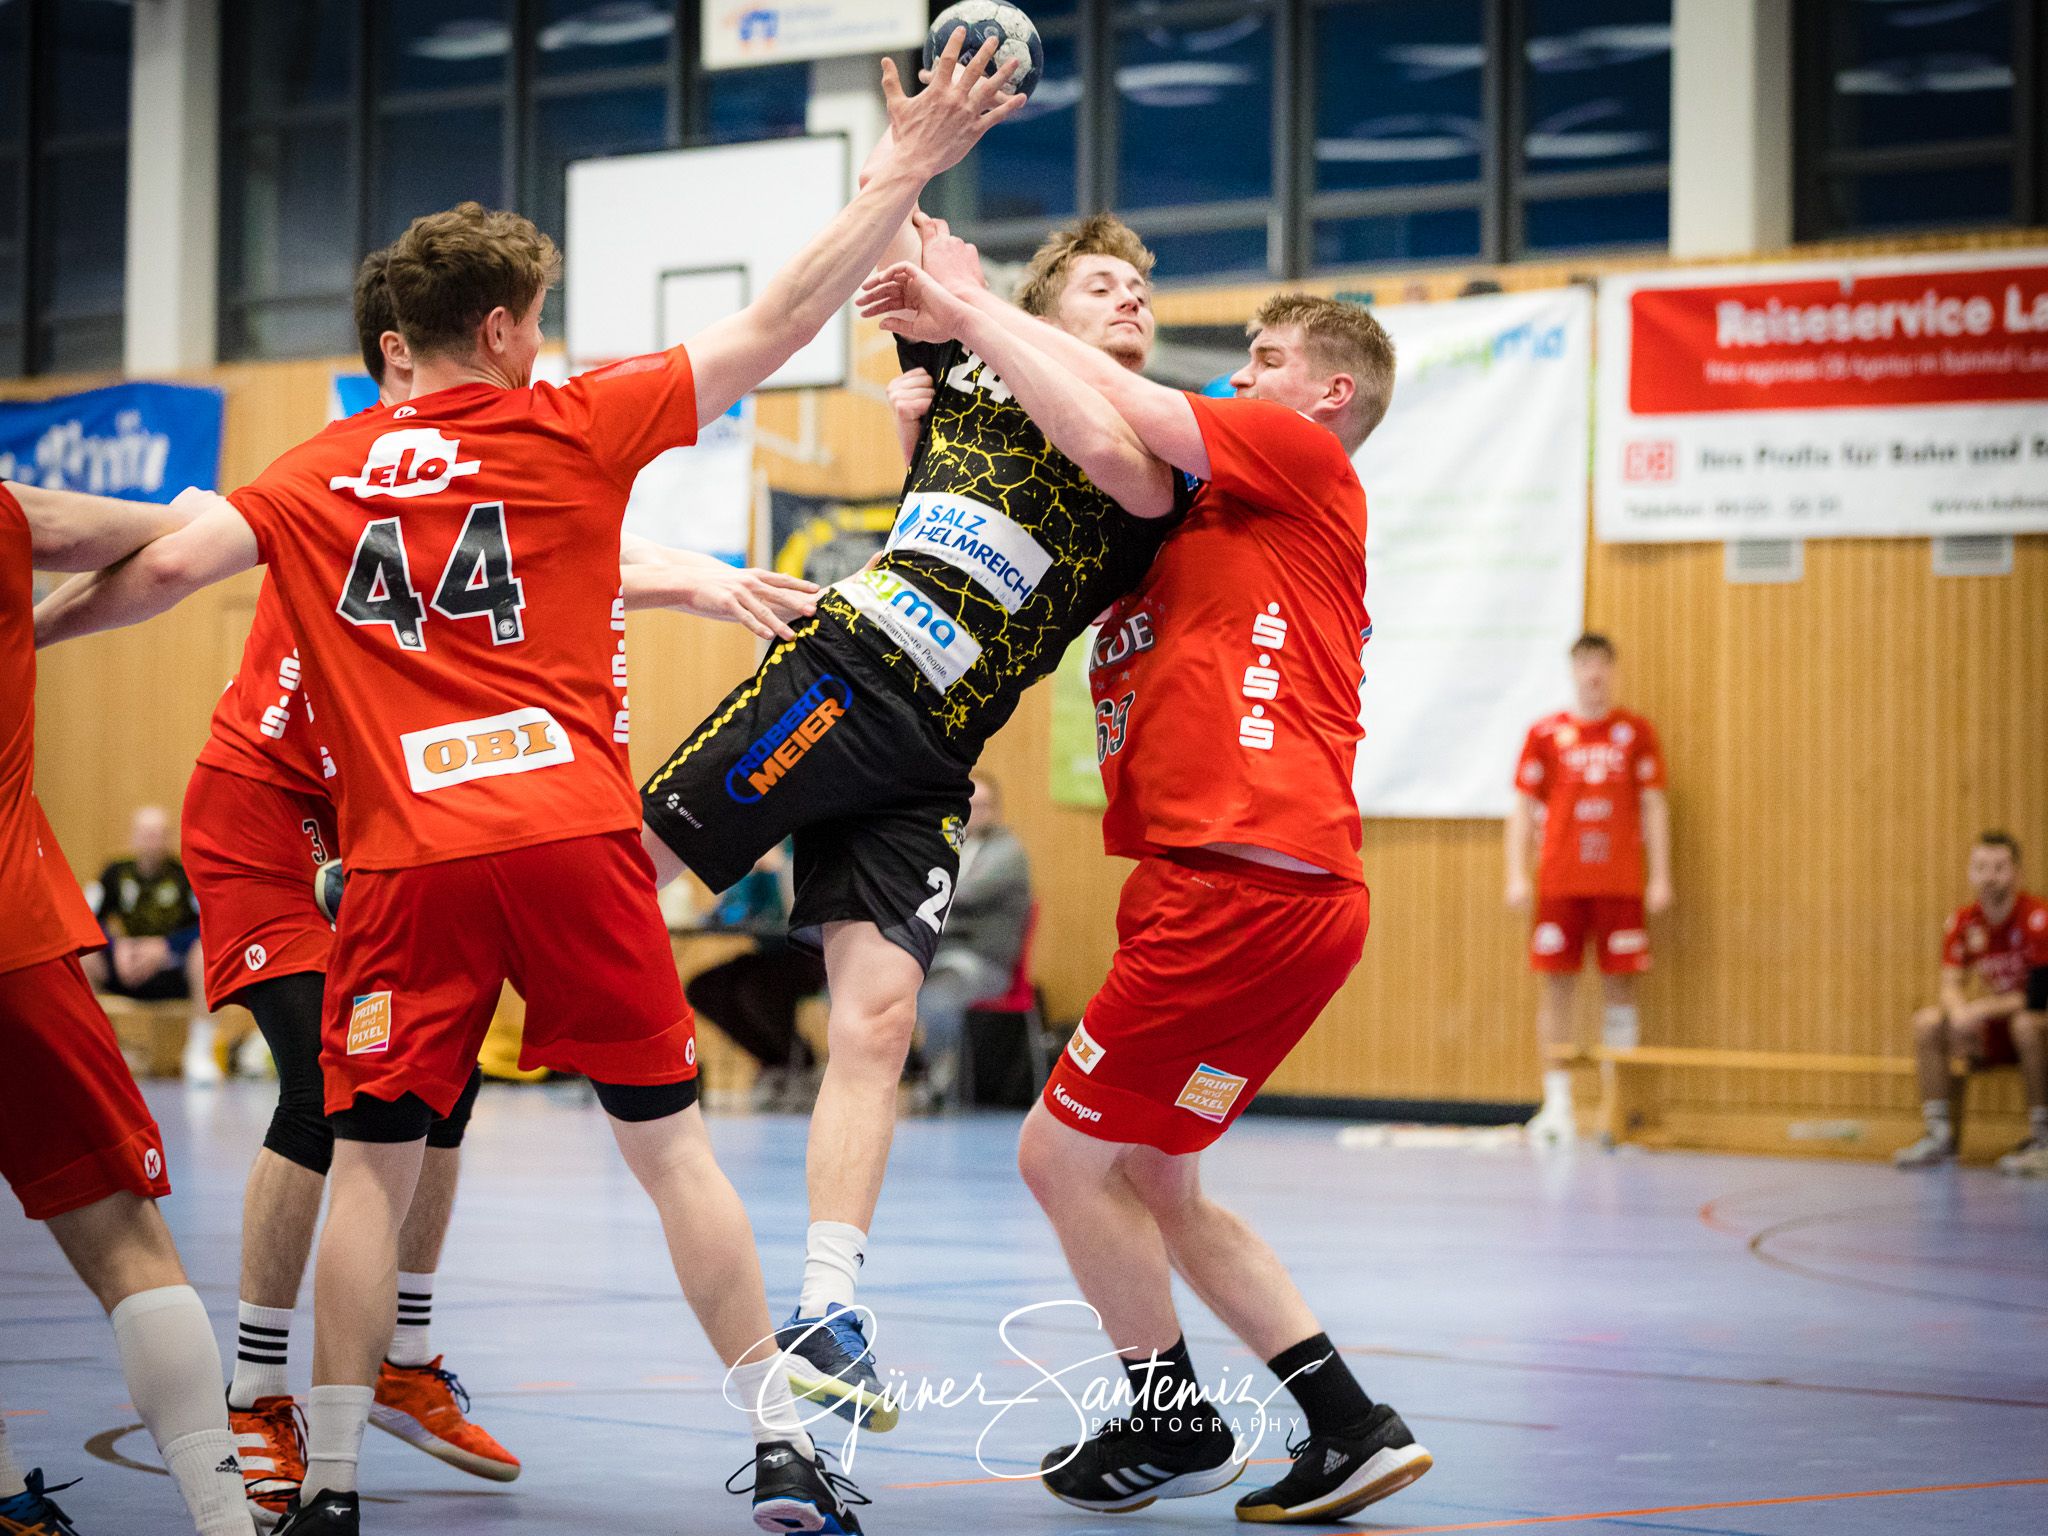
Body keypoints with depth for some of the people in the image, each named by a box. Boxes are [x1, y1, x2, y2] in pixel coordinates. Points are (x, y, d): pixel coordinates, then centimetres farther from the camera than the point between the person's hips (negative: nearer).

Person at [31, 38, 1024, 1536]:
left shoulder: (324, 474, 9)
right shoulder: (572, 426, 3)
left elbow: (163, 568, 3)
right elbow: (775, 325, 1)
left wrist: (28, 626, 21)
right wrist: (906, 170, 5)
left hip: (407, 859, 1)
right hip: (574, 834, -1)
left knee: (370, 1166, 8)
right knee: (671, 1144, 6)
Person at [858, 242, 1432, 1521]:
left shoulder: (1306, 460, -1)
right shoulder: (1193, 528, 23)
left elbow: (1110, 417, -10)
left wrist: (970, 304, 0)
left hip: (1249, 885, -9)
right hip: (1227, 886, 9)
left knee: (1065, 1153, -1)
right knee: (1150, 1184, 15)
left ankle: (1173, 1423, 14)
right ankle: (1349, 1429, 17)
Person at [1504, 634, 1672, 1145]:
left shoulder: (1637, 732, 7)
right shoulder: (1545, 733, 6)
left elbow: (1653, 806, 7)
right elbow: (1523, 805, 6)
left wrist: (1661, 877, 1)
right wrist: (1517, 875, -2)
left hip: (1621, 882, 0)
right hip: (1559, 882, 0)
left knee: (1620, 987, 1)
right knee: (1556, 986, -2)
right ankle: (1557, 1104, 1)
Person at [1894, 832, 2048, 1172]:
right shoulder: (1963, 921, -1)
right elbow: (1951, 987, -5)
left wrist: (1981, 1009, -26)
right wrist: (1959, 1012, -28)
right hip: (1992, 1032, 6)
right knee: (1927, 1022, -14)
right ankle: (1940, 1135, -15)